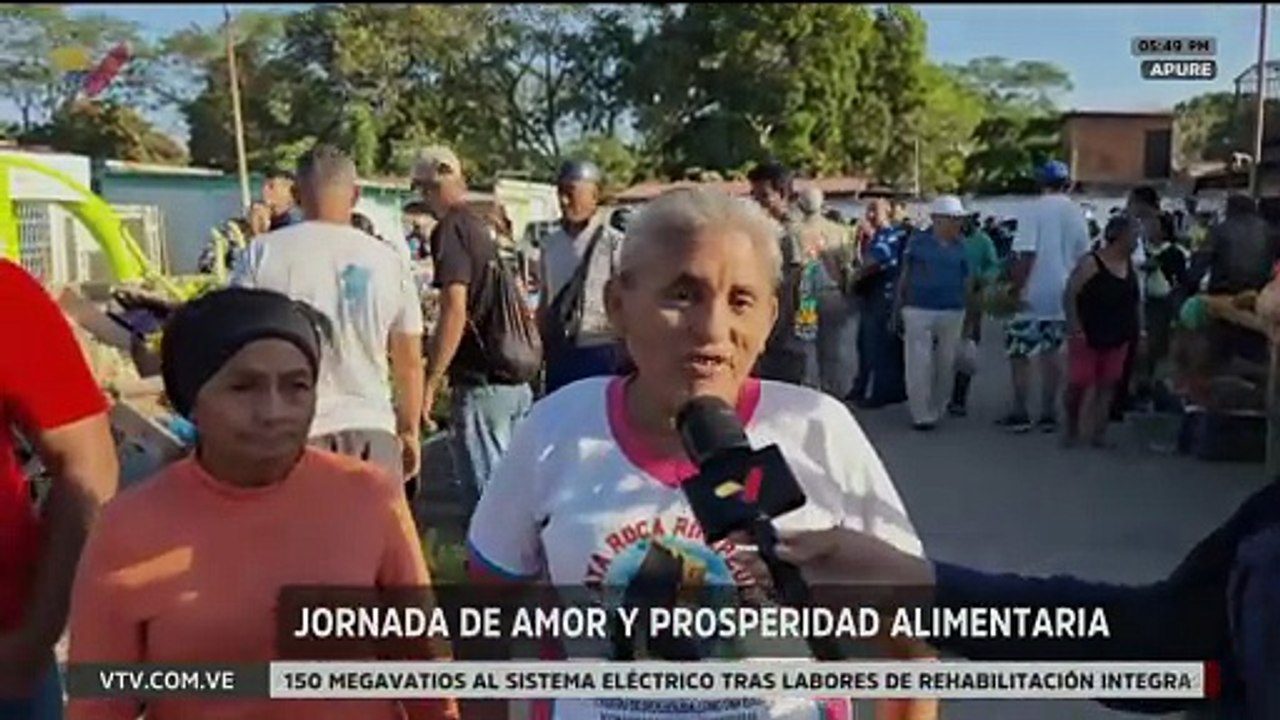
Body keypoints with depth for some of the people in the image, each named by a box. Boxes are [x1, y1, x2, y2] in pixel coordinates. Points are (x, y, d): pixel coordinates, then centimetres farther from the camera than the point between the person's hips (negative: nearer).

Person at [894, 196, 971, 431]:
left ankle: (937, 410, 20)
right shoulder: (917, 241, 1)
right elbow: (905, 275, 7)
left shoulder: (962, 246, 6)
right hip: (918, 311, -2)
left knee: (946, 364, 7)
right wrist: (897, 308, 5)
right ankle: (921, 414, 1)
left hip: (952, 313, 2)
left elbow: (966, 281, 11)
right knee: (919, 364, -4)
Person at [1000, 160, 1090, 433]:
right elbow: (1082, 256, 12)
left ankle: (1020, 414, 4)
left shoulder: (1034, 210, -12)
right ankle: (1048, 414, 16)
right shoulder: (1077, 214, 7)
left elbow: (1026, 255, -19)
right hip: (1064, 295, 6)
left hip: (1033, 296, -6)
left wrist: (1016, 290, -14)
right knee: (1051, 352, 13)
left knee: (1019, 352, 3)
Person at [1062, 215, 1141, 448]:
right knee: (1078, 383, -2)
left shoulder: (1131, 267, 8)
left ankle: (1098, 432, 13)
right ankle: (1071, 428, 18)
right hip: (1087, 337, -6)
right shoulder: (1090, 263, -13)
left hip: (1118, 338, 6)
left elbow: (1135, 301, 16)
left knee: (1107, 385, 6)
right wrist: (1075, 328, -21)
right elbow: (1069, 296, -16)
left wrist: (1138, 332, 11)